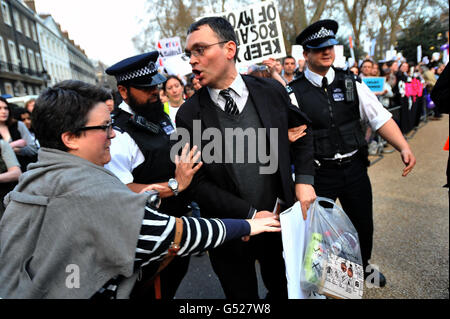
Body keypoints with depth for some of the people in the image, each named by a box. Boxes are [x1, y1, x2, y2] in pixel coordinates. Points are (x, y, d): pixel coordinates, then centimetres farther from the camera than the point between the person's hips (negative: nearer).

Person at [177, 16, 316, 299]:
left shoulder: (271, 90, -6)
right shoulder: (189, 114, -11)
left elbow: (302, 133, 9)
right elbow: (197, 182, -11)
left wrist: (304, 179, -4)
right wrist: (251, 214, -16)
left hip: (280, 219, 2)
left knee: (284, 289, 24)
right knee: (242, 295, 20)